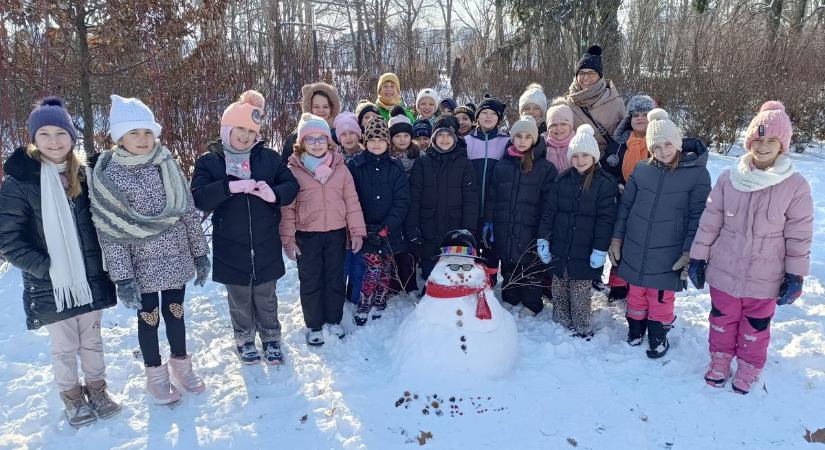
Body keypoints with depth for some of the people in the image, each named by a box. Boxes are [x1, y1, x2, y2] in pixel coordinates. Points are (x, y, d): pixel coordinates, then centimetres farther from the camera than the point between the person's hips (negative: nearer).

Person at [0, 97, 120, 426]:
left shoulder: (84, 174, 2)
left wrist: (104, 261, 1)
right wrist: (46, 267, -17)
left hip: (91, 279, 3)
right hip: (50, 285, -3)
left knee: (92, 340, 16)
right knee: (64, 347, 12)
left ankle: (96, 388, 35)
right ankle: (71, 396, 33)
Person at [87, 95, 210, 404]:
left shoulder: (167, 165, -1)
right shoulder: (109, 176, -11)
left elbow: (189, 212, 3)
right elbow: (111, 231, -12)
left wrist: (200, 254, 4)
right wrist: (123, 277, -14)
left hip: (176, 259, 3)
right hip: (142, 264, -2)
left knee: (175, 311, 15)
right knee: (148, 317, 11)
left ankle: (181, 366, 35)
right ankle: (156, 376, 30)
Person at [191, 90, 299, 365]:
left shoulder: (269, 157, 1)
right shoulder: (209, 162, -3)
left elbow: (292, 185, 0)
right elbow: (198, 198, -16)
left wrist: (275, 193, -22)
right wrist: (230, 187, -29)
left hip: (266, 245, 1)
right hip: (231, 247, -1)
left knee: (266, 297, 15)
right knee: (239, 298, 15)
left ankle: (270, 338, 34)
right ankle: (244, 340, 35)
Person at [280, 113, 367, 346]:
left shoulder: (340, 168, 3)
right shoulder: (293, 169, -4)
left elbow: (351, 201, 4)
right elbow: (287, 207, -4)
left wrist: (357, 231, 0)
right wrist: (288, 238, -8)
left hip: (336, 234, 2)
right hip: (306, 236, -2)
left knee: (335, 279, 14)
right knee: (311, 282, 9)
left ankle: (334, 320, 32)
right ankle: (314, 326, 25)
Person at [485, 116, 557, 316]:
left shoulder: (545, 167, -4)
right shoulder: (502, 164, 7)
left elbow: (548, 202, -7)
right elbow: (492, 196, 10)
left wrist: (544, 232, -12)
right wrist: (489, 222, 6)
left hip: (530, 229, -3)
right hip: (505, 229, 4)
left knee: (531, 266, 5)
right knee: (508, 265, 15)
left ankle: (531, 305, 22)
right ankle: (509, 298, 33)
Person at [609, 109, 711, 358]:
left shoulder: (697, 173, -7)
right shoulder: (642, 169, 0)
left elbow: (697, 216, -6)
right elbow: (625, 205, 7)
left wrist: (689, 252, -9)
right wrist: (617, 238, 6)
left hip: (668, 253, -2)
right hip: (635, 249, 3)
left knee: (661, 296, 8)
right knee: (636, 293, 14)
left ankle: (658, 335, 29)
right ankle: (635, 329, 35)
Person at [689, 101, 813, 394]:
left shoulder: (796, 186, -12)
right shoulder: (728, 179, -7)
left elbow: (799, 236, -6)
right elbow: (709, 221, -1)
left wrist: (795, 276, -4)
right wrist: (697, 258, 1)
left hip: (765, 278, -1)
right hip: (724, 271, 2)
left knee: (756, 327, 17)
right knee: (722, 319, 19)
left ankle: (749, 367, 40)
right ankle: (720, 360, 41)